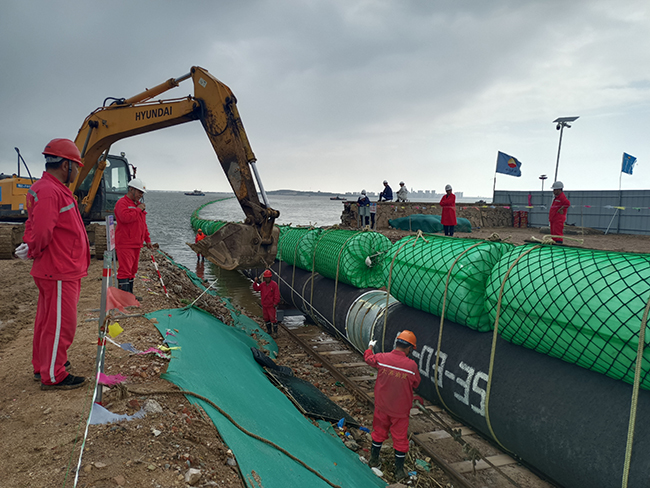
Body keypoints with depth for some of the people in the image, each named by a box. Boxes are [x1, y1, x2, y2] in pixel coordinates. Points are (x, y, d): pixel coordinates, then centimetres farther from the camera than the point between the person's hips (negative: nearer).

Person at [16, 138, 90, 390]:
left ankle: (43, 366, 35)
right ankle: (53, 376, 11)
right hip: (59, 273, -11)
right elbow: (40, 232, -26)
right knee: (61, 324, -1)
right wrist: (32, 250, -8)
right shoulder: (48, 192, -21)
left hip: (63, 270, 11)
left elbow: (35, 226, 18)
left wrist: (29, 245, 4)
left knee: (47, 320, 21)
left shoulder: (56, 189, 15)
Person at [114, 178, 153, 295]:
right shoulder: (122, 203, -9)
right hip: (125, 244, -9)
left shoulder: (138, 204, 20)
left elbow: (143, 224, 25)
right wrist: (138, 209, -16)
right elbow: (125, 217, -28)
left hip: (136, 244, 9)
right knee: (125, 270, -12)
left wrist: (147, 239, 22)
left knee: (133, 269, 14)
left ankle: (129, 294, 23)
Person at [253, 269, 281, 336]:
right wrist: (255, 282, -10)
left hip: (271, 305, -6)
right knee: (266, 318, 14)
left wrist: (275, 303, -14)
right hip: (264, 305, 6)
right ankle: (269, 332, 28)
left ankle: (275, 332, 10)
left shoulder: (274, 284, -12)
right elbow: (256, 289, 4)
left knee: (272, 318, -4)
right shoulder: (262, 284, 4)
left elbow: (277, 295, -12)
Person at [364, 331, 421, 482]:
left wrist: (370, 346, 26)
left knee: (379, 431, 23)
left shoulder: (381, 358, -17)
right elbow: (416, 384, -5)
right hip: (400, 410, -3)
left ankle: (374, 459, 42)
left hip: (382, 406, 3)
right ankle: (399, 471, 27)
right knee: (400, 438, 13)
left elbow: (368, 357, 6)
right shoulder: (411, 365, -23)